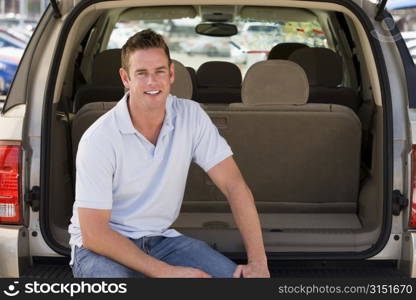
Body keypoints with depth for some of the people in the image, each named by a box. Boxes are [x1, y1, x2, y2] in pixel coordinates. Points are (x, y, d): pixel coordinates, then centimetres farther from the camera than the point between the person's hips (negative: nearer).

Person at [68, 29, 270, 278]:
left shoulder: (191, 116, -6)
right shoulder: (98, 140, -19)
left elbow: (233, 185, -7)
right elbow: (93, 233, -20)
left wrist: (258, 262, -18)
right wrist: (166, 272, -25)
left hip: (160, 238, 4)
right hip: (101, 246, -4)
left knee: (236, 275, -20)